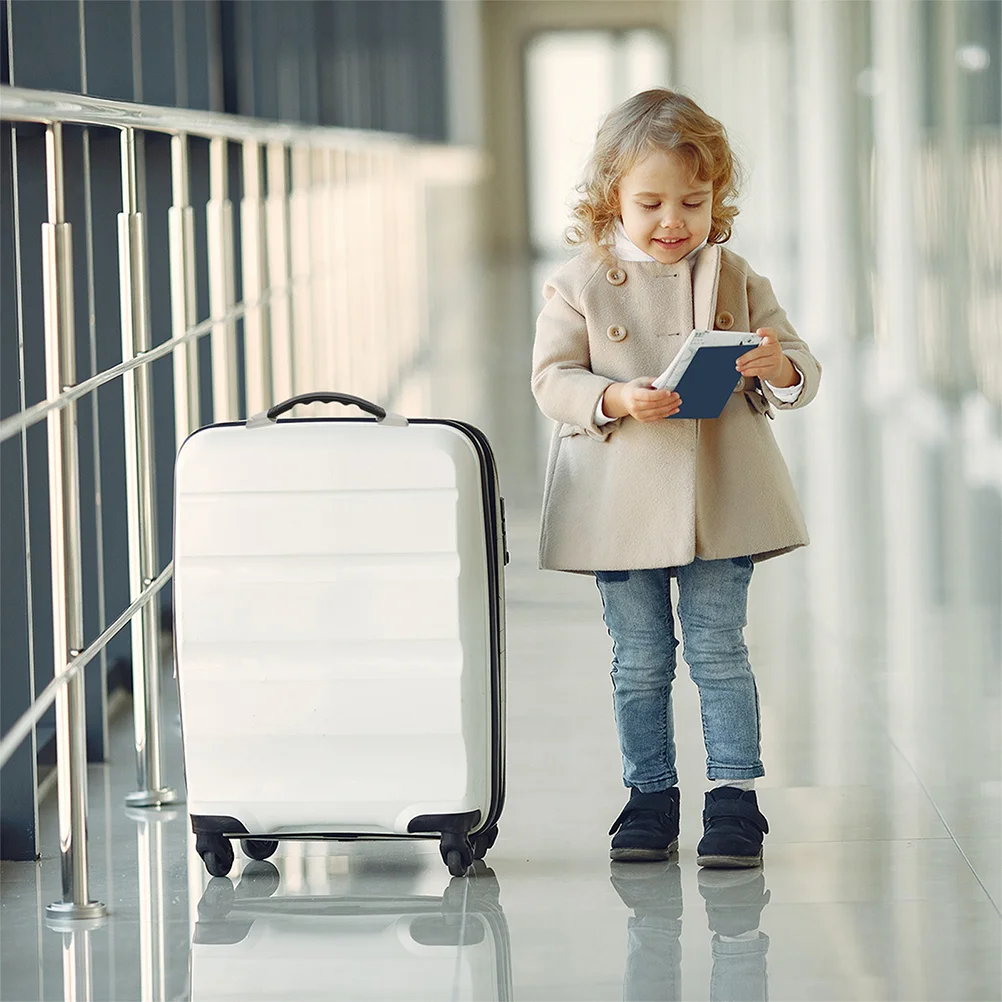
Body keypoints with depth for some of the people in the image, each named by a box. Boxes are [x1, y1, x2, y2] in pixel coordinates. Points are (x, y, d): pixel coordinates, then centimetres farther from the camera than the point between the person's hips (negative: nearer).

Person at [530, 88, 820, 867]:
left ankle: (734, 796, 7)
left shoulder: (736, 279, 4)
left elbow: (801, 373, 5)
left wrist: (779, 369, -19)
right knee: (639, 662, 8)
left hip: (719, 502, 0)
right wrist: (618, 400, -22)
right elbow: (552, 379, -4)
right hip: (621, 504, 0)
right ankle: (650, 795, 18)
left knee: (718, 651, 2)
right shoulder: (581, 284, -1)